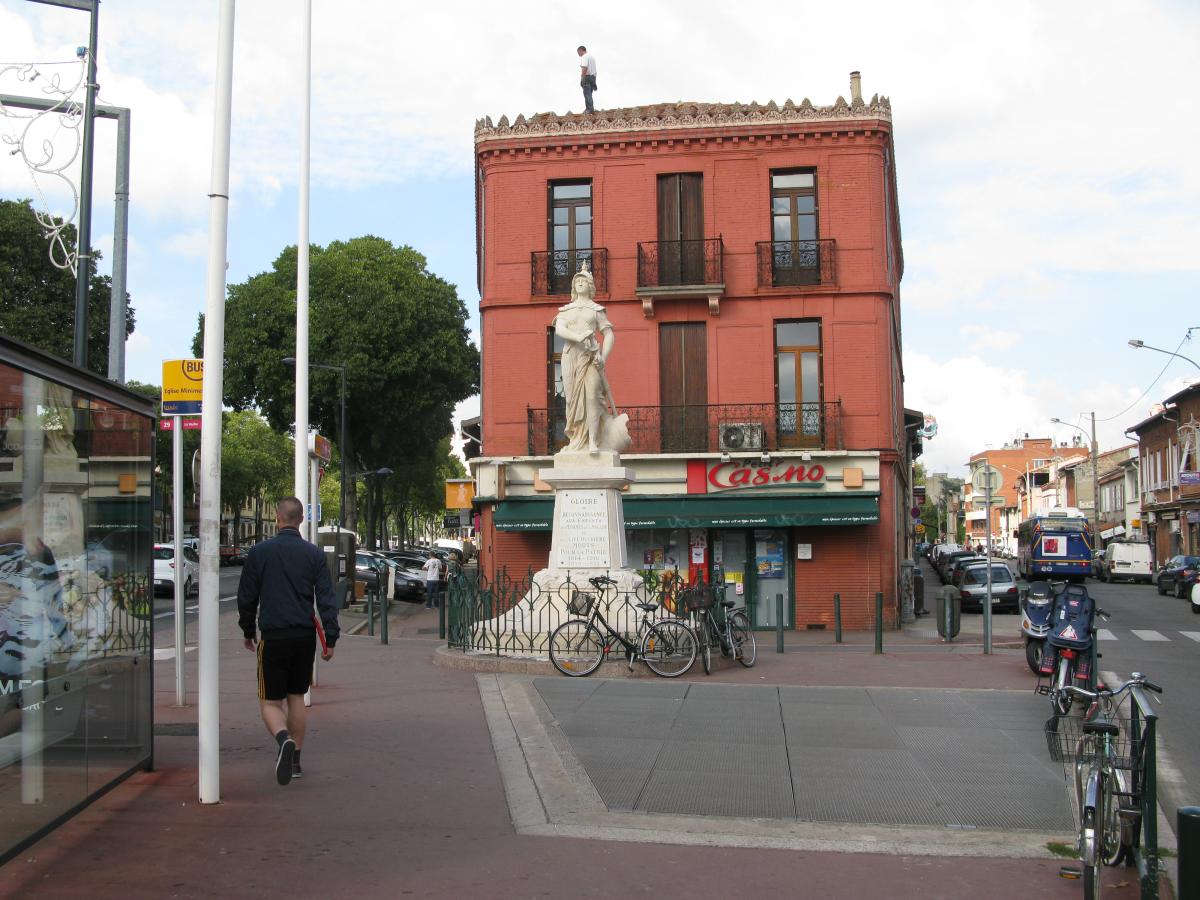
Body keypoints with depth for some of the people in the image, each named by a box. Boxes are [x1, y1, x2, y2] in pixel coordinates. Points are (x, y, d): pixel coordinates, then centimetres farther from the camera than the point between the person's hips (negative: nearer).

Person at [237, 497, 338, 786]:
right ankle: (294, 760, 21)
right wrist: (331, 638, 1)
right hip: (305, 636, 3)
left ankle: (284, 739, -27)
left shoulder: (259, 552, -2)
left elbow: (246, 598, 4)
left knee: (271, 702, 3)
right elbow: (326, 599, -3)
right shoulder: (314, 554, 1)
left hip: (273, 637, -2)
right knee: (297, 698, 16)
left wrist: (248, 632, 17)